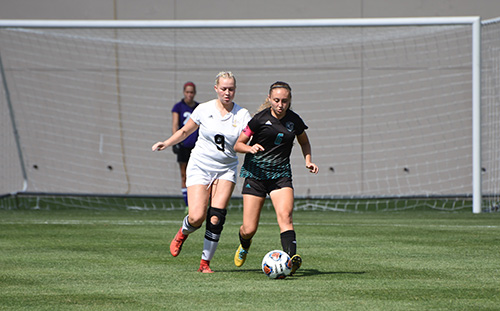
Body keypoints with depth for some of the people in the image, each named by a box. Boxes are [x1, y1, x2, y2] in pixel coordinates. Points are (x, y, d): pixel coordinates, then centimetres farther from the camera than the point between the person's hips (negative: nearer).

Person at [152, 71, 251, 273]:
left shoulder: (242, 115, -2)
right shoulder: (204, 109, -1)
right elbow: (185, 131, 13)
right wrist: (167, 143, -1)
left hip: (226, 171, 1)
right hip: (200, 167, -1)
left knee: (216, 217, -14)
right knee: (197, 217, -15)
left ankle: (205, 262, -2)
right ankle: (183, 233, 21)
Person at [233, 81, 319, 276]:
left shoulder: (294, 121, 2)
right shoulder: (260, 119, -7)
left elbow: (304, 142, 23)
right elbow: (238, 145, -2)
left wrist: (308, 161, 5)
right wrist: (251, 148, -23)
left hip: (281, 174, 2)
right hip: (256, 173, -2)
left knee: (285, 216, -24)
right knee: (249, 229, -1)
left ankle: (291, 259, -38)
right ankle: (244, 245, 35)